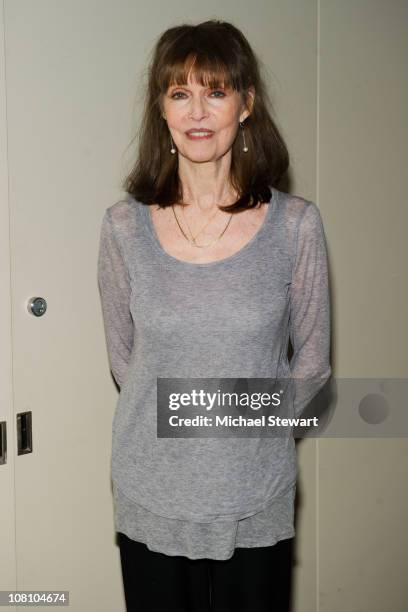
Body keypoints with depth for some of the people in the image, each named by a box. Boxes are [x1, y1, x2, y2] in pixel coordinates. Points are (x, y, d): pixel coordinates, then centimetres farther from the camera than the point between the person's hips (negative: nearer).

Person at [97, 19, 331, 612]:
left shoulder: (296, 223, -8)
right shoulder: (124, 224, -6)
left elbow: (311, 361, 1)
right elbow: (123, 358, 5)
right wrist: (175, 422, 3)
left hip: (256, 501, 0)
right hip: (152, 500, 1)